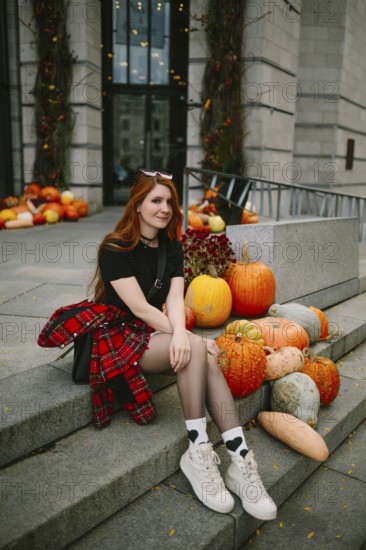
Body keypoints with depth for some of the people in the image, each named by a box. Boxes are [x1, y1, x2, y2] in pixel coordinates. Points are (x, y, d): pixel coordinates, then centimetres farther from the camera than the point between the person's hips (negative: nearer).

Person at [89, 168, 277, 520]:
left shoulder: (172, 247, 7)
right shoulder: (115, 249, -11)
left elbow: (175, 299, -7)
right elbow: (139, 308, -18)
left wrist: (180, 332, -29)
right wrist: (191, 339, -21)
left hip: (155, 334, 5)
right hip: (120, 340, -5)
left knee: (206, 358, -25)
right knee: (196, 350, -29)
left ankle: (240, 460, -28)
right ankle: (198, 452, -22)